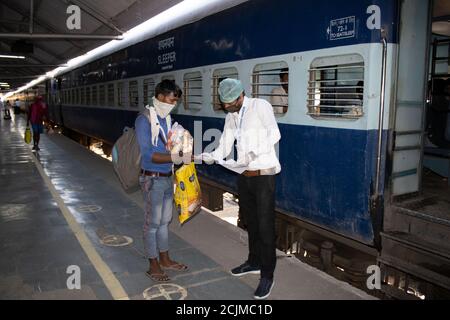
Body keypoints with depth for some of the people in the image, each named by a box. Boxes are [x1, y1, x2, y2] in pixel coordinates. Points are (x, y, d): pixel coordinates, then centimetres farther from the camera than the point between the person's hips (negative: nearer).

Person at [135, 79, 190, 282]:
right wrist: (176, 157, -27)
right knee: (152, 223, 4)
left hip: (167, 178, 7)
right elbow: (148, 154, -23)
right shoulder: (144, 120, -16)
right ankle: (153, 266, 18)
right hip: (152, 179, -7)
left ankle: (164, 259, 32)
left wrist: (182, 146, -1)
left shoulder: (167, 119, 7)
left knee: (164, 221, 17)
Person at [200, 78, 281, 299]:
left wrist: (256, 152, -32)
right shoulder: (231, 117, 12)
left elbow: (274, 134, -19)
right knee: (250, 222, 18)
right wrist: (200, 157, -5)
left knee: (265, 226, -2)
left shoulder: (260, 106, -7)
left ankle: (267, 275, 10)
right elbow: (223, 150, 10)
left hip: (263, 175, -6)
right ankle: (254, 262, 35)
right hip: (244, 176, 7)